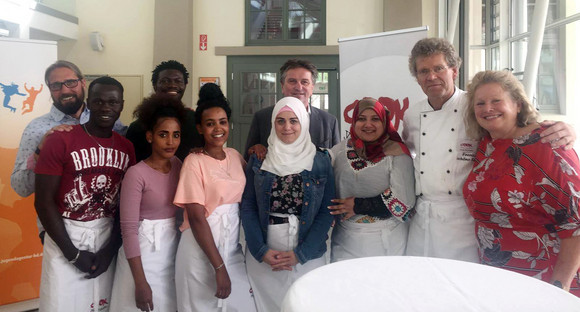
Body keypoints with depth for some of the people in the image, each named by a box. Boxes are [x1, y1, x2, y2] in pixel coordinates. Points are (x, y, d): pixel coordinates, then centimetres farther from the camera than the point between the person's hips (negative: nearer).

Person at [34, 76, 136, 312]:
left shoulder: (126, 148, 3)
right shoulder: (59, 141, -9)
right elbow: (44, 201, -11)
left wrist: (111, 249, -3)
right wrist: (73, 253, -11)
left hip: (108, 237, 4)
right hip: (66, 236, -3)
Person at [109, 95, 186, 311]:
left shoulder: (178, 165, 1)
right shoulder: (136, 174, -17)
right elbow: (128, 229, -16)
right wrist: (140, 282, -16)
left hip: (173, 252, 6)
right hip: (144, 254, -6)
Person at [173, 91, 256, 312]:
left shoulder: (234, 155, 5)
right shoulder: (194, 161, -11)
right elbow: (197, 218, -16)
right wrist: (218, 266, -17)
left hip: (233, 247, 5)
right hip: (201, 250, -5)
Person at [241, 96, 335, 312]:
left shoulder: (321, 162, -2)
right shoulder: (258, 160, 1)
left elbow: (326, 211, -4)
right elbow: (248, 207, 0)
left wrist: (301, 253, -11)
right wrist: (261, 250, -10)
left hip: (307, 255, 0)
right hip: (262, 255, 1)